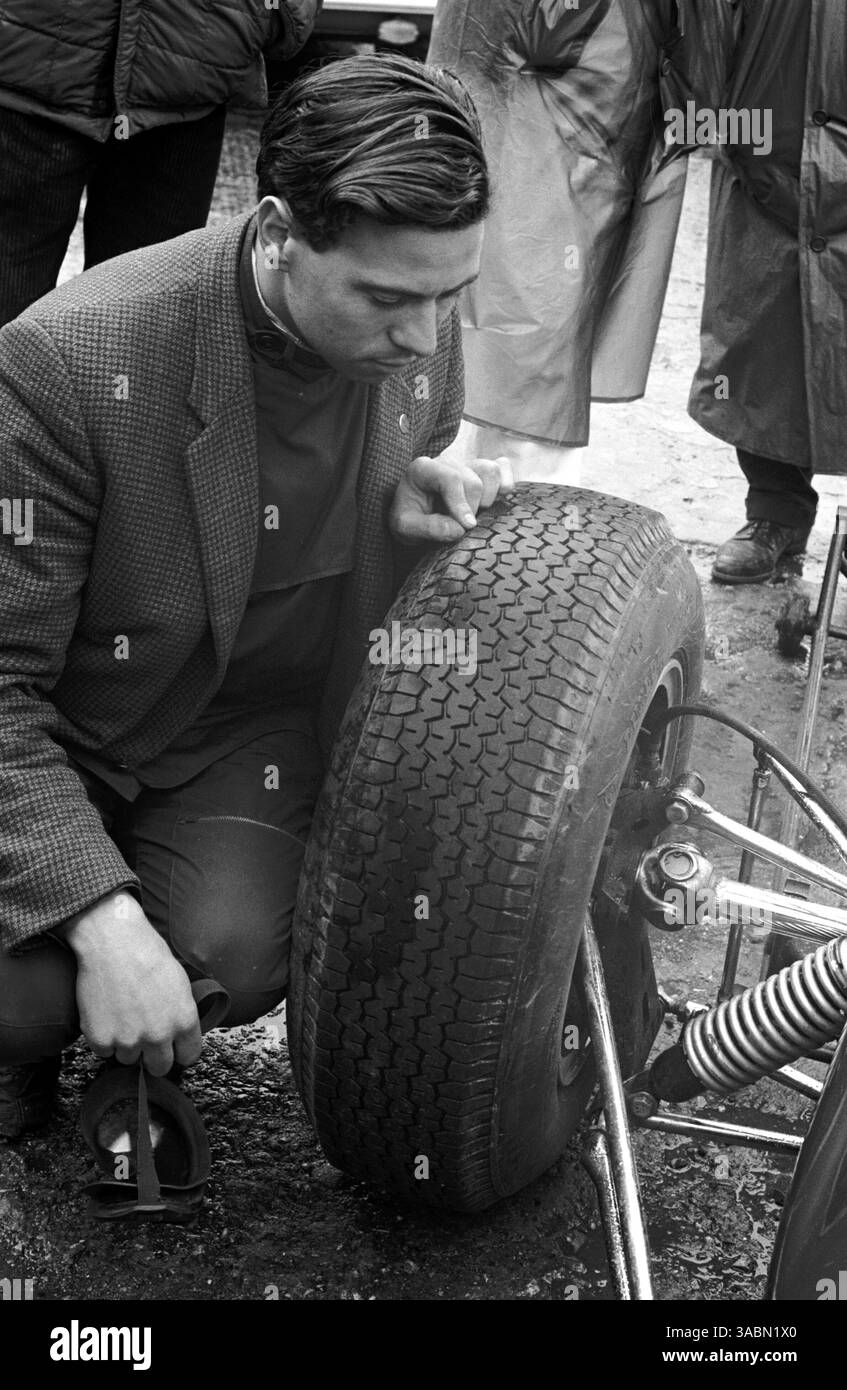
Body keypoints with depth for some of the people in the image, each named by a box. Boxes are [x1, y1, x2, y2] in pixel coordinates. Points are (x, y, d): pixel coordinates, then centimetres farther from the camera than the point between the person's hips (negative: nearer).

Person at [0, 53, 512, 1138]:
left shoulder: (422, 334, -11)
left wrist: (417, 506, -13)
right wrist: (100, 917, -32)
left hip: (256, 732, 3)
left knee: (242, 955, -26)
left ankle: (134, 1051, 10)